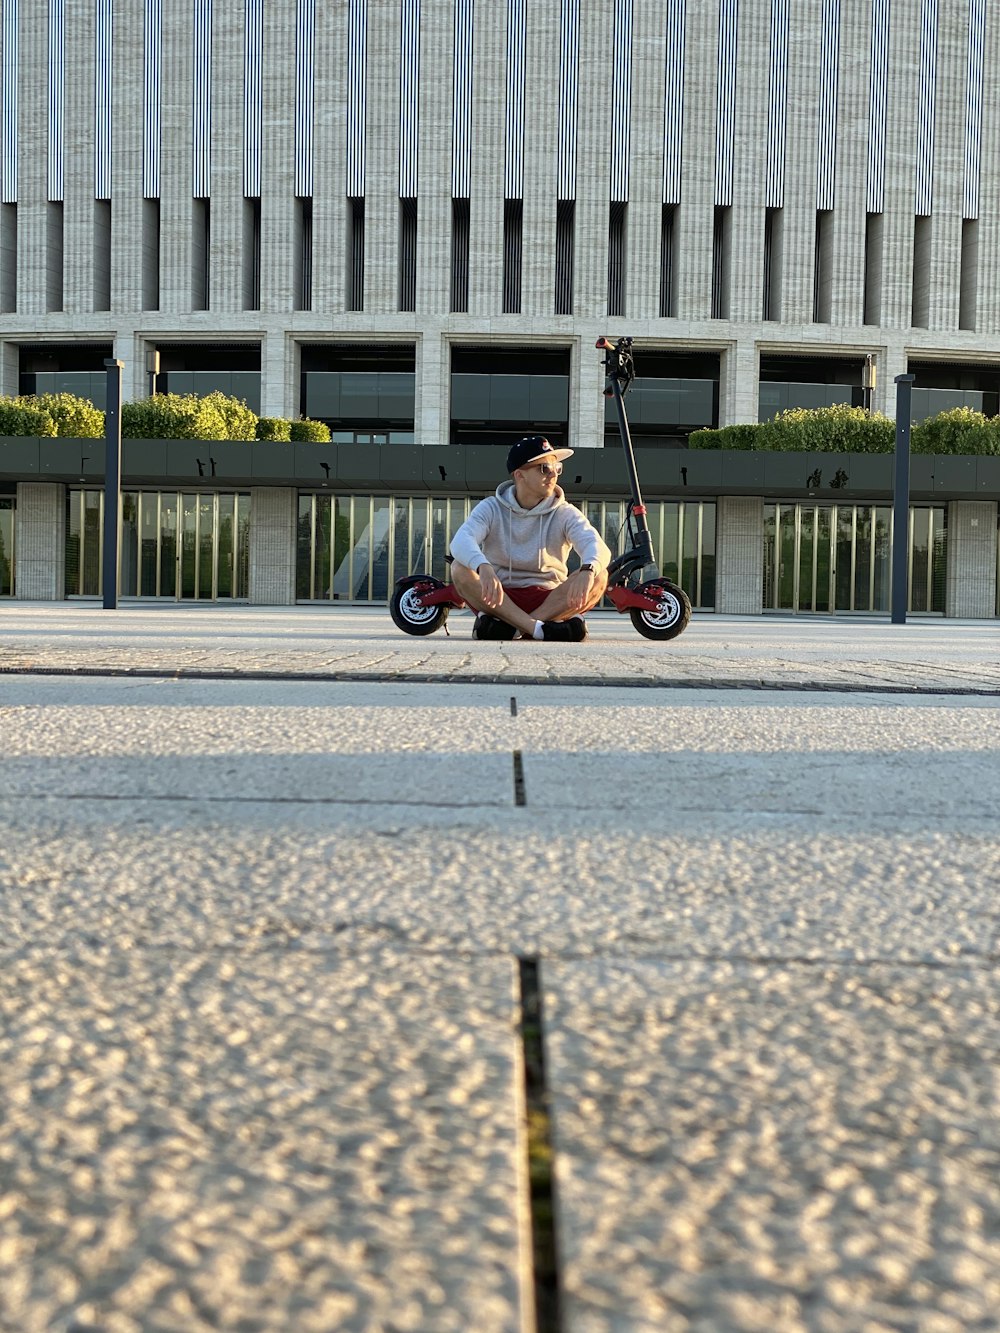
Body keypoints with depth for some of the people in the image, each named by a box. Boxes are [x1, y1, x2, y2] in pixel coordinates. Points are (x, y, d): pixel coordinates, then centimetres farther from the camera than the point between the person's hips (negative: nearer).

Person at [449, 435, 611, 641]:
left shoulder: (565, 514, 1)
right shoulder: (492, 509, -1)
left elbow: (598, 548, -18)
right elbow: (461, 541, -21)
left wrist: (587, 570, -44)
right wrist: (483, 568, -45)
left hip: (550, 600, 1)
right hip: (500, 597, -1)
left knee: (599, 576, -25)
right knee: (459, 568, -27)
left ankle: (506, 625, -32)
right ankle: (539, 628, -39)